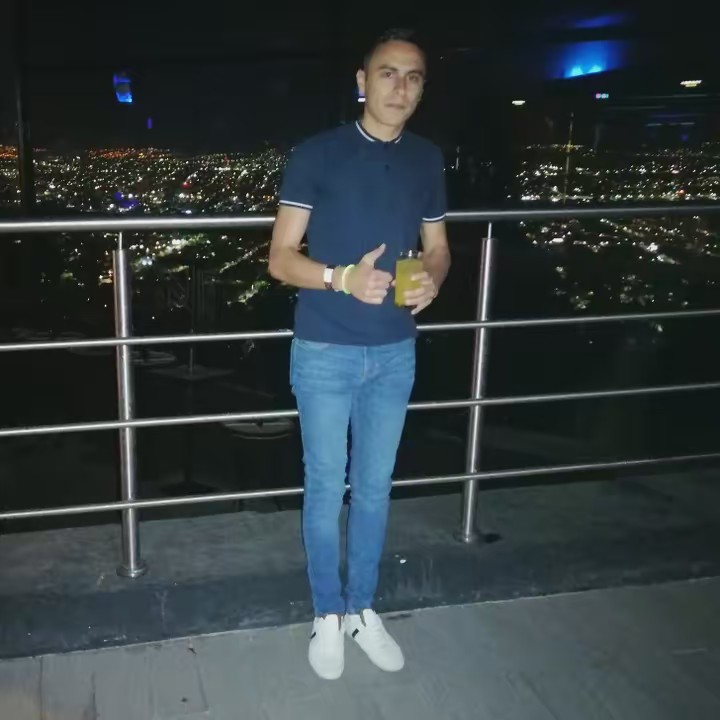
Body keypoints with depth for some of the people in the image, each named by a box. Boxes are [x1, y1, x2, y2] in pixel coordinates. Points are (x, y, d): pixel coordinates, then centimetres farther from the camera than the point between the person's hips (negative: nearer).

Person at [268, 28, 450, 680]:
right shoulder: (317, 155, -8)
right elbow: (280, 259, -8)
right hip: (325, 354, -3)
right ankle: (327, 615, 27)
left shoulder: (428, 160, 5)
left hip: (395, 353, 4)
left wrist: (433, 280, -11)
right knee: (327, 488, 8)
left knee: (375, 487, 14)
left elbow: (437, 247, 12)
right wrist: (344, 277, -26)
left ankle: (363, 609, 32)